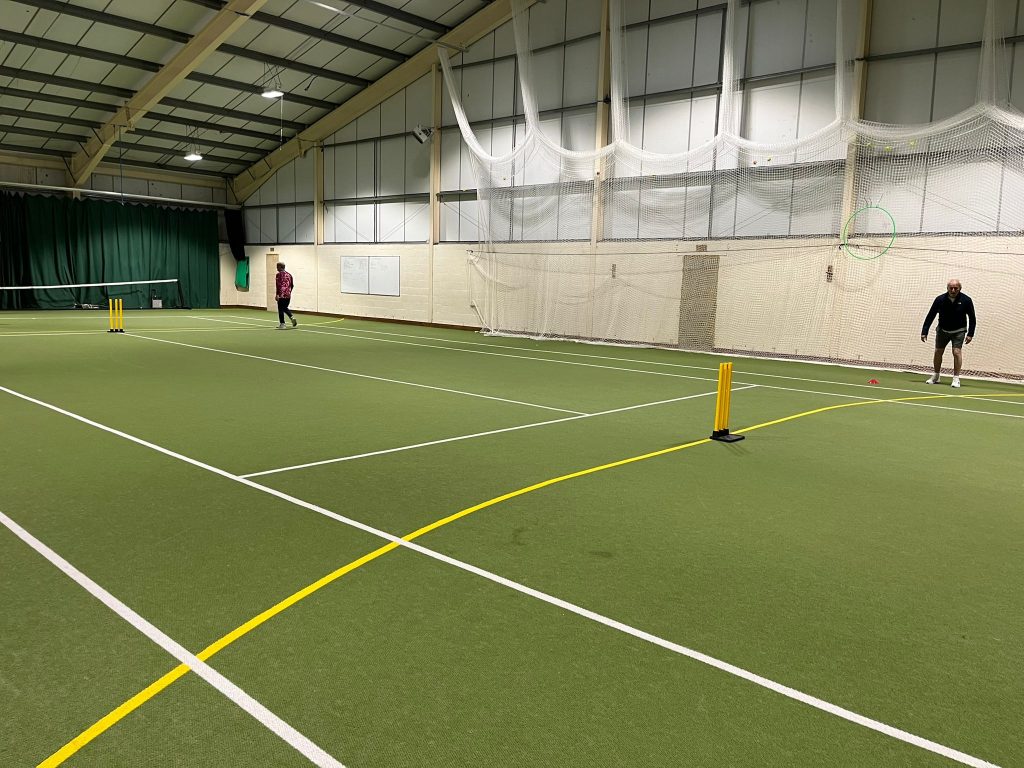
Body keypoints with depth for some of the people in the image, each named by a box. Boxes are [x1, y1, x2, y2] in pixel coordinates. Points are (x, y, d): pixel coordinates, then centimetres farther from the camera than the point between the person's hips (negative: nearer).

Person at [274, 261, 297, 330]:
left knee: (281, 309, 0)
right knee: (285, 308, 21)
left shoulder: (279, 274, -10)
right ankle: (292, 317, 0)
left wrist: (277, 294, -19)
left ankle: (282, 324, 1)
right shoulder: (289, 275, 12)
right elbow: (292, 285, 16)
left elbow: (279, 285, -18)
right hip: (288, 295, 7)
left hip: (281, 295, -7)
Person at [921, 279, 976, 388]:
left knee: (957, 352, -13)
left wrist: (970, 334, -11)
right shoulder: (940, 299, -16)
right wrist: (924, 332, -13)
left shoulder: (966, 300, -16)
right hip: (942, 330, 2)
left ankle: (956, 378, -6)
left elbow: (972, 318, -6)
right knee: (938, 352, 4)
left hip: (959, 331, -2)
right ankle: (935, 376, 20)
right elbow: (930, 316, -10)